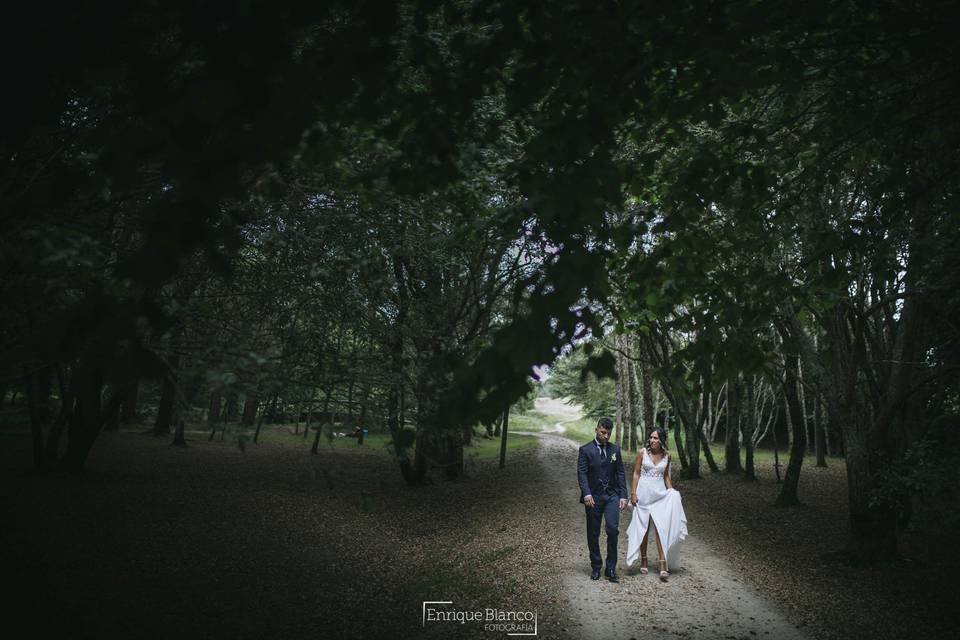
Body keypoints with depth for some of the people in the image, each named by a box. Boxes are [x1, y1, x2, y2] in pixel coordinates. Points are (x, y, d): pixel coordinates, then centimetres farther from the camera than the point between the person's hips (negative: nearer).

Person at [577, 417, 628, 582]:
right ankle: (596, 567, 22)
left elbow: (620, 473, 9)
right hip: (593, 497, -1)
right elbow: (581, 473, -8)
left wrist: (623, 496, 0)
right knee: (593, 534, 6)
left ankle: (611, 568, -1)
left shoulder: (615, 449, 9)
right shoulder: (585, 450, -1)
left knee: (613, 529, -13)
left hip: (612, 496, 1)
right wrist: (586, 494, -21)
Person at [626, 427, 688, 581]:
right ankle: (643, 561, 22)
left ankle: (663, 566, -9)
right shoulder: (642, 452, -5)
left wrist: (671, 492, 4)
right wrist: (633, 493, -7)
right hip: (643, 493, -1)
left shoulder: (667, 455, 2)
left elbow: (666, 476, 14)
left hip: (660, 494, 1)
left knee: (661, 528, -8)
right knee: (643, 529, 8)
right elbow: (636, 473, -2)